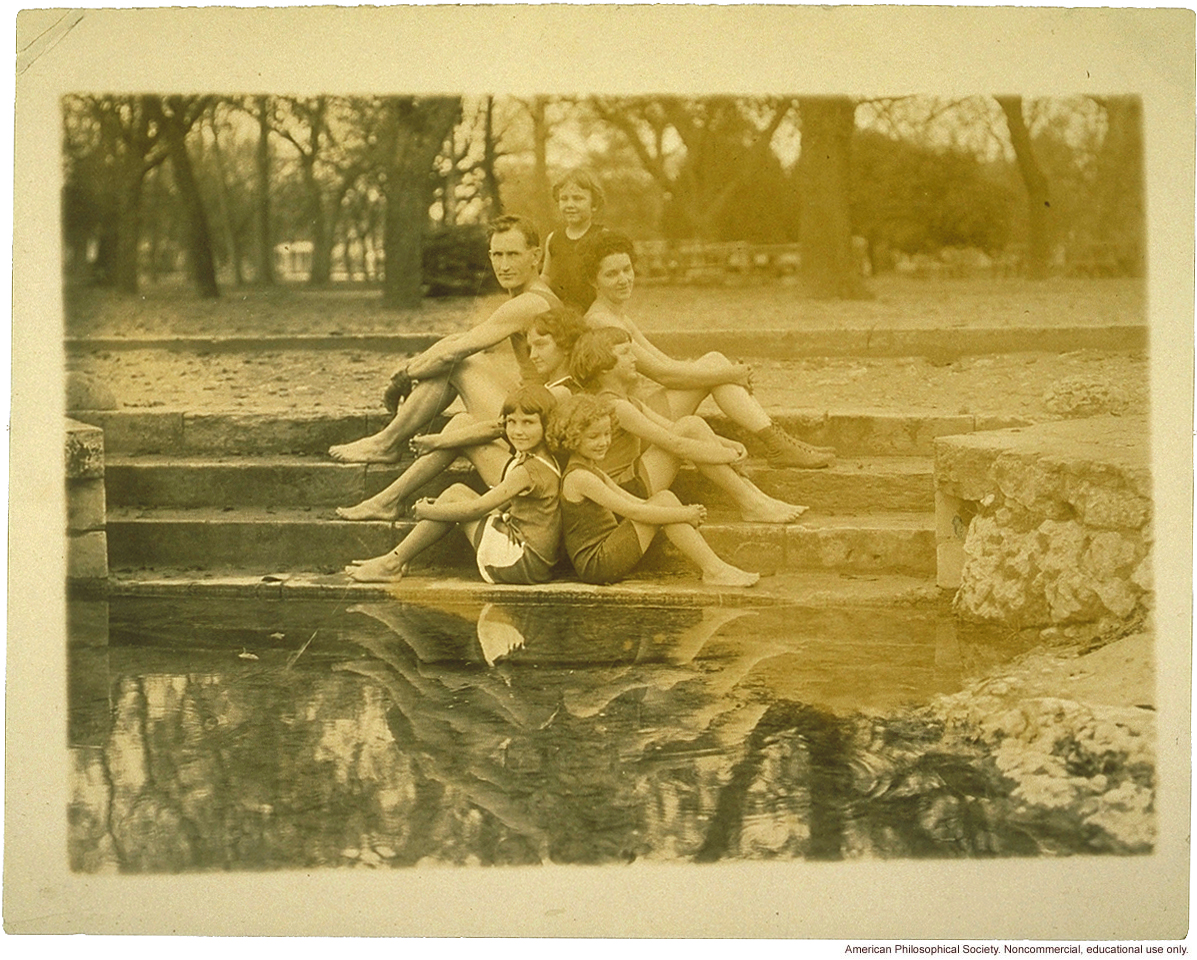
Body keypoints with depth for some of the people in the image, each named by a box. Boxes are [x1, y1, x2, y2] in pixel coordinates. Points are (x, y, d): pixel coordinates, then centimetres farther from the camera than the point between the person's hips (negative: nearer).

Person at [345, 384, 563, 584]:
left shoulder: (531, 469, -20)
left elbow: (476, 509, -17)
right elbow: (495, 503, 16)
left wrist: (427, 511, -4)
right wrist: (437, 507, 7)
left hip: (523, 564, -10)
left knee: (456, 496, -7)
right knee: (458, 493, 8)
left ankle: (393, 563, -1)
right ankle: (397, 559, 7)